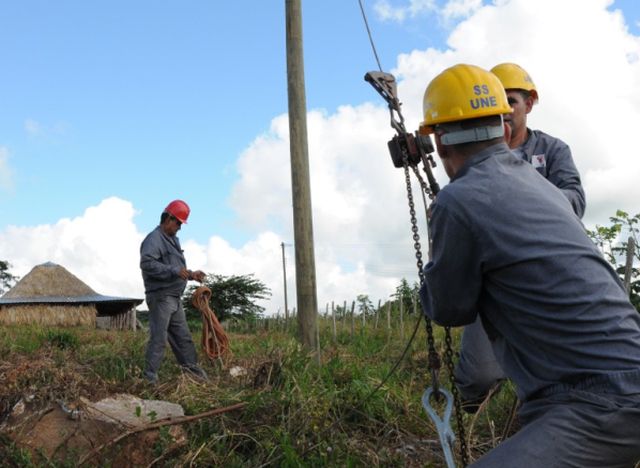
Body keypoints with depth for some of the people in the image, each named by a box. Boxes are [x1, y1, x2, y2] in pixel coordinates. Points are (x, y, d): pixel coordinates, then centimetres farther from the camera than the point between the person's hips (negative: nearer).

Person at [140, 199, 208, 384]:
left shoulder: (173, 240, 21)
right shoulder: (154, 239, -10)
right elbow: (147, 263, -25)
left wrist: (190, 274, 12)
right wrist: (174, 271, -26)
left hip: (174, 298, 9)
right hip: (160, 297, -9)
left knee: (183, 336, 14)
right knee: (159, 338, -8)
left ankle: (191, 367, 22)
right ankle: (150, 379, -4)